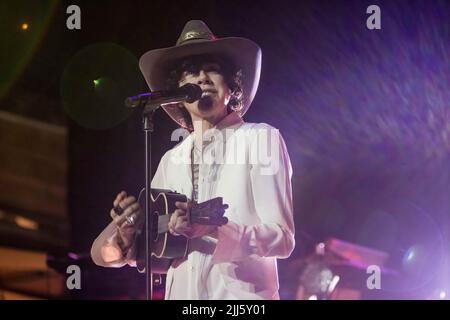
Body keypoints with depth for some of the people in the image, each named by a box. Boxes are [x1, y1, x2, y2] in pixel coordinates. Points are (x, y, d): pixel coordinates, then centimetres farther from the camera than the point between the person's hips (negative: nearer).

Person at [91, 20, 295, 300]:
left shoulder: (261, 138, -2)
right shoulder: (171, 160, 11)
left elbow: (282, 237, -9)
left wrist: (208, 230, -23)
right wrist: (127, 234, -11)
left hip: (242, 294, -3)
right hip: (181, 293, 4)